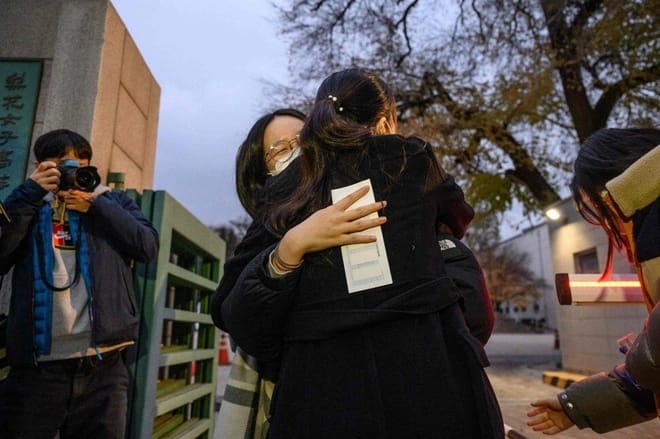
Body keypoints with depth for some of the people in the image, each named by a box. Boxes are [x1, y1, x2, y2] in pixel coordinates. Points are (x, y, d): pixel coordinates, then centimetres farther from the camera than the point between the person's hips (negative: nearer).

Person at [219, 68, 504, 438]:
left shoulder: (286, 196, 4)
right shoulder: (410, 159, -1)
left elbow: (245, 328, -2)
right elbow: (458, 217, 23)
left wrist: (289, 249, -11)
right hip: (427, 374, 0)